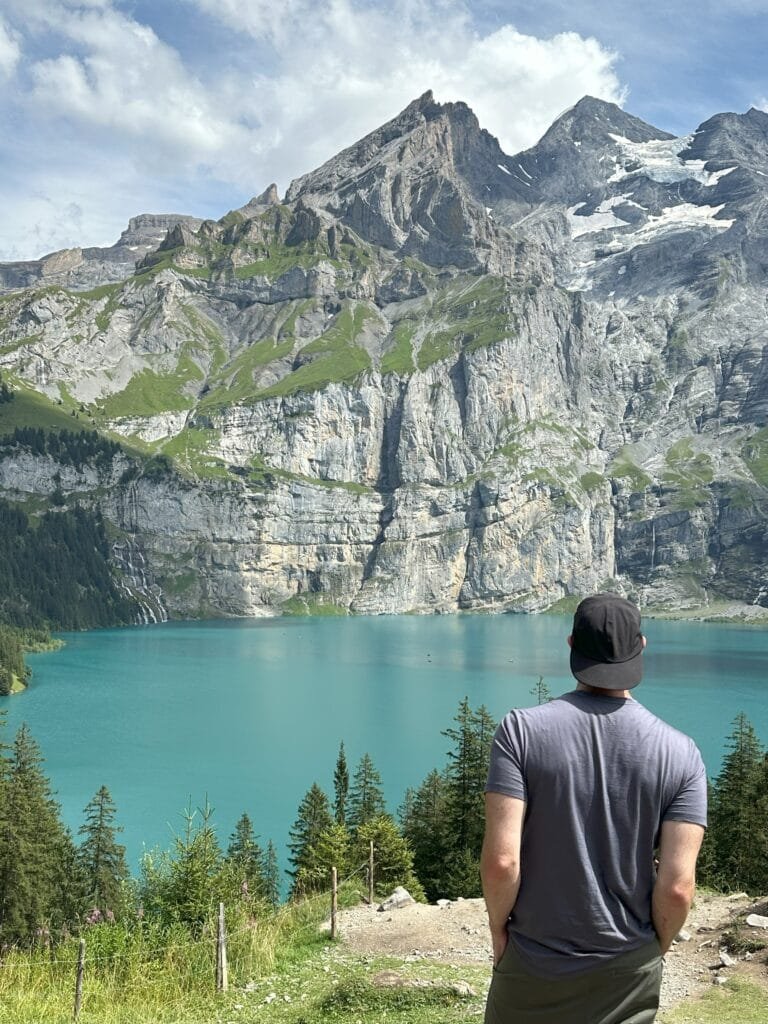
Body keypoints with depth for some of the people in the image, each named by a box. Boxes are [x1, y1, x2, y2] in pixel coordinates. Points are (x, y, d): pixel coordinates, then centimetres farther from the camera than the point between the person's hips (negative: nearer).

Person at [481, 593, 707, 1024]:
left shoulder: (522, 729, -15)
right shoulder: (680, 753, -11)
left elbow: (501, 861, -19)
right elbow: (677, 888, -13)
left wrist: (498, 928, -1)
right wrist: (656, 948, 6)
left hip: (532, 964, -1)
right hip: (627, 973, 1)